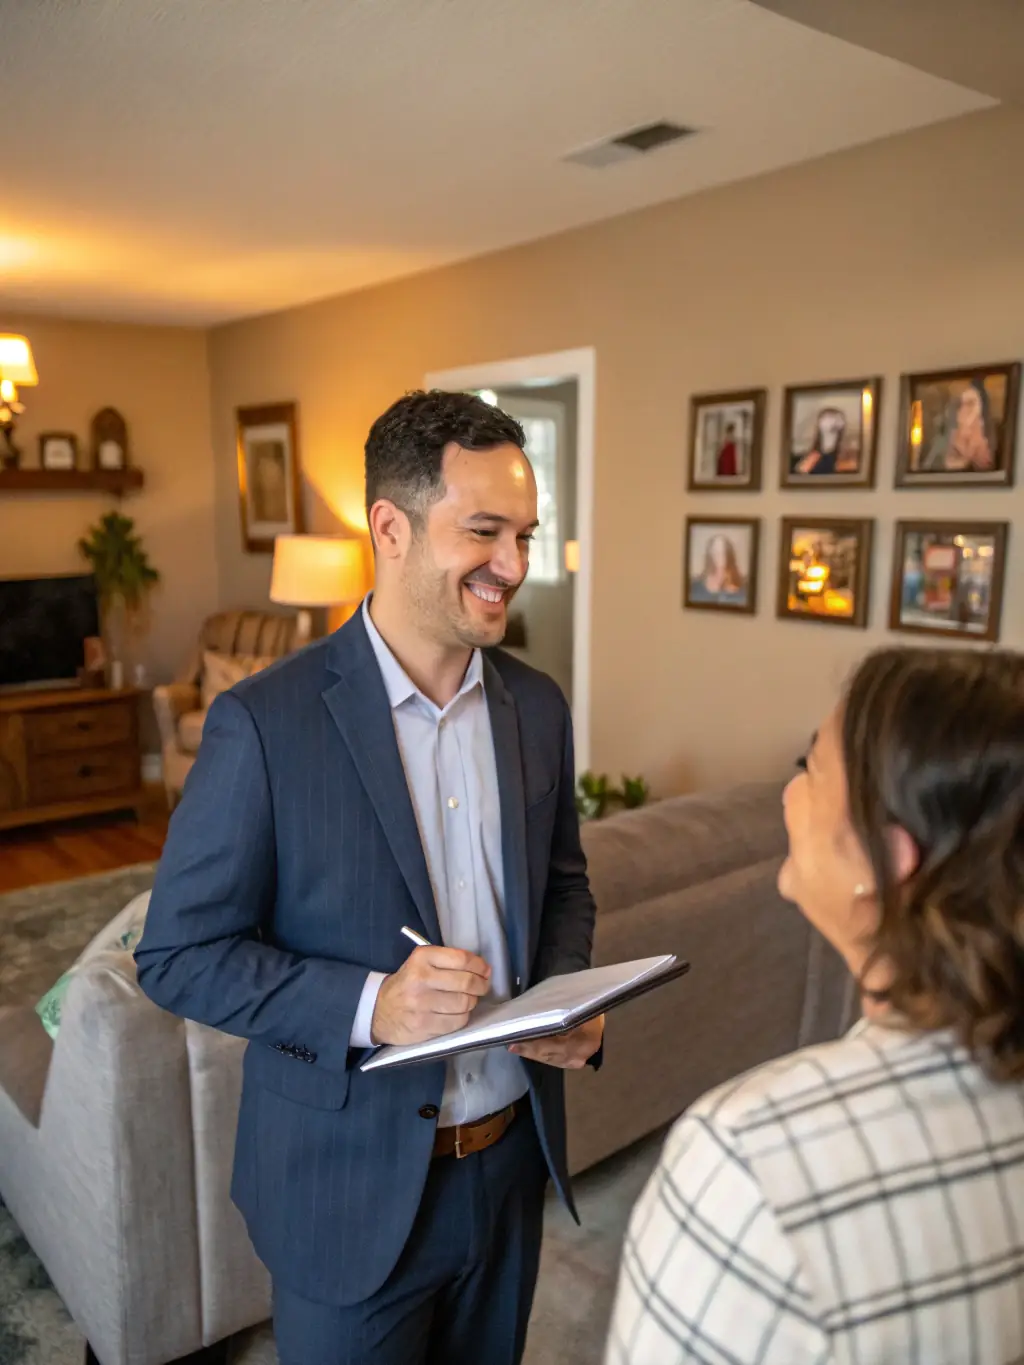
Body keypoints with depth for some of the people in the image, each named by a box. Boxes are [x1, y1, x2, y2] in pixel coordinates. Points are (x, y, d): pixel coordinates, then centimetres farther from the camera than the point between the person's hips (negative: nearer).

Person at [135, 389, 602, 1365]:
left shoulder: (537, 706, -3)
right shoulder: (264, 721, -20)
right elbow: (178, 955, -15)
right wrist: (367, 1004, -28)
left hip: (513, 1159, 5)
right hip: (353, 1186, -4)